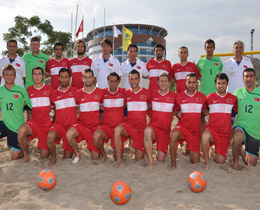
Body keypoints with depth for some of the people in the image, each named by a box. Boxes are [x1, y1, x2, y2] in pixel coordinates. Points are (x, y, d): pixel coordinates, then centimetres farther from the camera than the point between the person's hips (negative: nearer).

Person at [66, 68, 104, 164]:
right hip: (82, 125, 1)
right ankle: (77, 154, -5)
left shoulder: (100, 92, 0)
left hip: (95, 127, 0)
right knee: (69, 134, -33)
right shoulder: (78, 94, 1)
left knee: (95, 158, 1)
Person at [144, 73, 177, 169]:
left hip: (165, 129, 1)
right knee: (147, 131, -39)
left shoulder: (174, 95, 3)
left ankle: (161, 151, 35)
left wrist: (171, 116, 5)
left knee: (161, 159, -3)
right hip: (153, 126, -1)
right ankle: (150, 160, -25)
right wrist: (153, 116, 6)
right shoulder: (153, 94, 3)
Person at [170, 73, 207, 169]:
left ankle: (190, 149, 36)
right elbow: (176, 111, 14)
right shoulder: (179, 97, 0)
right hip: (183, 126, -2)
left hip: (195, 130, 2)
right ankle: (173, 161, -20)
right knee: (174, 134, -39)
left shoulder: (202, 97, 4)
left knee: (195, 161, 1)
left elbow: (205, 111, 18)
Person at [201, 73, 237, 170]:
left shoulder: (233, 98, 6)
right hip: (212, 129, -2)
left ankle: (214, 153, 33)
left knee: (220, 161, -4)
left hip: (225, 133, 2)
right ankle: (206, 162, -18)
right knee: (205, 135, -39)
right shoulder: (210, 97, 2)